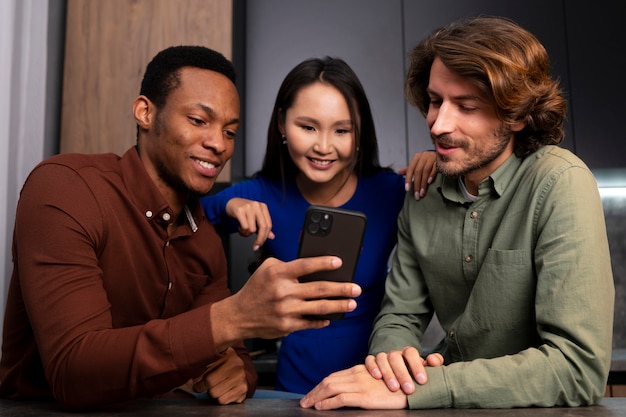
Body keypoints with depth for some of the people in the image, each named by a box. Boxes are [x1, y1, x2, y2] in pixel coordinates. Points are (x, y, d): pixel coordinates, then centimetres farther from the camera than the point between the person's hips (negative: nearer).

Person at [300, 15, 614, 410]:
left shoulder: (560, 184, -19)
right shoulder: (422, 199, -2)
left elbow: (579, 368, -25)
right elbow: (400, 317, 2)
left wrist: (412, 391, -30)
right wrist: (392, 359, -22)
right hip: (454, 404, 4)